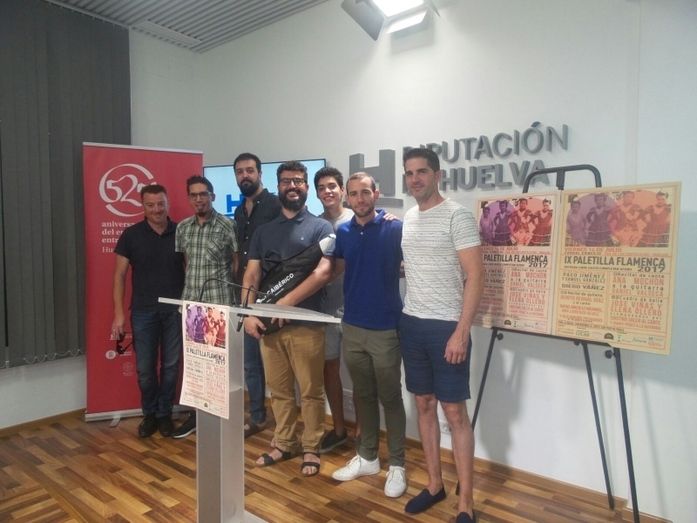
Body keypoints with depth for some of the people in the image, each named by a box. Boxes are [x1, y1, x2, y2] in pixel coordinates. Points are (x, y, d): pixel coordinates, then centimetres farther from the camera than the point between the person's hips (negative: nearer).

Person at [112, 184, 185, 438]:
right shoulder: (131, 235, -1)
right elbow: (120, 275, 1)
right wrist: (118, 313, -5)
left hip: (175, 310, 0)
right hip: (143, 311, 0)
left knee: (171, 365, 9)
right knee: (145, 368, 7)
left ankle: (165, 414, 25)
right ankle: (149, 414, 26)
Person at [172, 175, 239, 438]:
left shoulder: (228, 226, -5)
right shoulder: (182, 228, 10)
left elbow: (238, 262, -1)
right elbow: (182, 261, 17)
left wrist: (225, 284, -3)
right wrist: (189, 282, 10)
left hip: (219, 302, -5)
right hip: (190, 301, 5)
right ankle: (195, 414, 24)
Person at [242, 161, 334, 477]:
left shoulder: (320, 228, 0)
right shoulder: (264, 231, 13)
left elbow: (323, 272, -13)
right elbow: (251, 275, 8)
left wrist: (286, 302, -19)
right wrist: (248, 314, -6)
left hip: (306, 323, -4)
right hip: (268, 323, 4)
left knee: (310, 391, 6)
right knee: (279, 390, 13)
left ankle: (311, 449, 22)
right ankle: (283, 443, 30)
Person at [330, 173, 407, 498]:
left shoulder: (395, 229, -9)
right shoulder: (342, 232, 5)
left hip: (386, 327, -4)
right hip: (352, 327, 4)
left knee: (390, 397, 7)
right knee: (363, 395, 16)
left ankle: (397, 465, 22)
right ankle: (367, 457, 32)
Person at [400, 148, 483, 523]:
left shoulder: (457, 217, -10)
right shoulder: (407, 219, 11)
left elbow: (475, 277, -14)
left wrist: (461, 331, -20)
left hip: (447, 326, -6)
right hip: (411, 323, 7)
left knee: (455, 411, 1)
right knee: (424, 404, 13)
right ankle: (434, 484, 29)